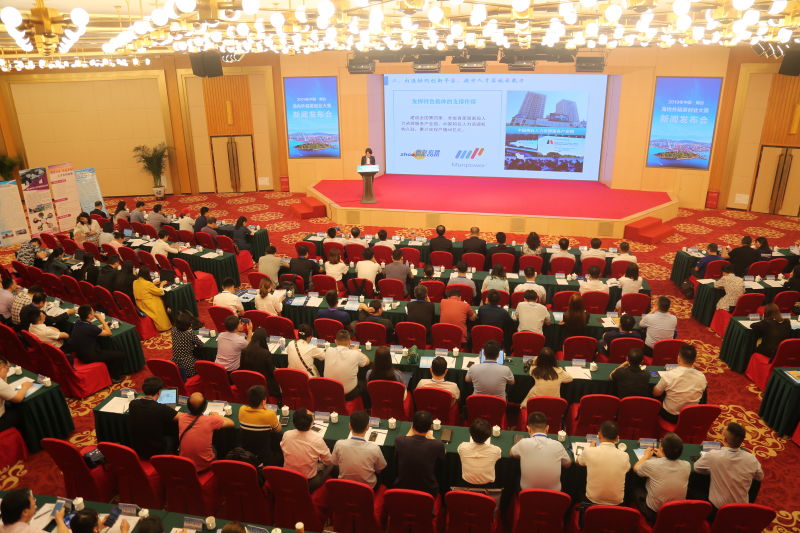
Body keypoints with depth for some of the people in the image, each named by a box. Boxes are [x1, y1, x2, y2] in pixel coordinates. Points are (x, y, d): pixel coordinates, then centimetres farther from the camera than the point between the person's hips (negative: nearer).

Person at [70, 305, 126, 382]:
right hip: (89, 357, -9)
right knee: (121, 355, -4)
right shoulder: (89, 327, -29)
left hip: (80, 354, 9)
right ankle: (115, 377, 14)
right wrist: (102, 320, -9)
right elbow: (109, 333, -17)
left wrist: (102, 325, 13)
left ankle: (109, 371, 39)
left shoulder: (77, 324, -4)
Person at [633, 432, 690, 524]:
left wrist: (646, 456, 13)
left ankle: (649, 521, 31)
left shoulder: (651, 464, -26)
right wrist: (663, 456, 18)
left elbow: (636, 468, -2)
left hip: (654, 514, -3)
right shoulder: (687, 466, -17)